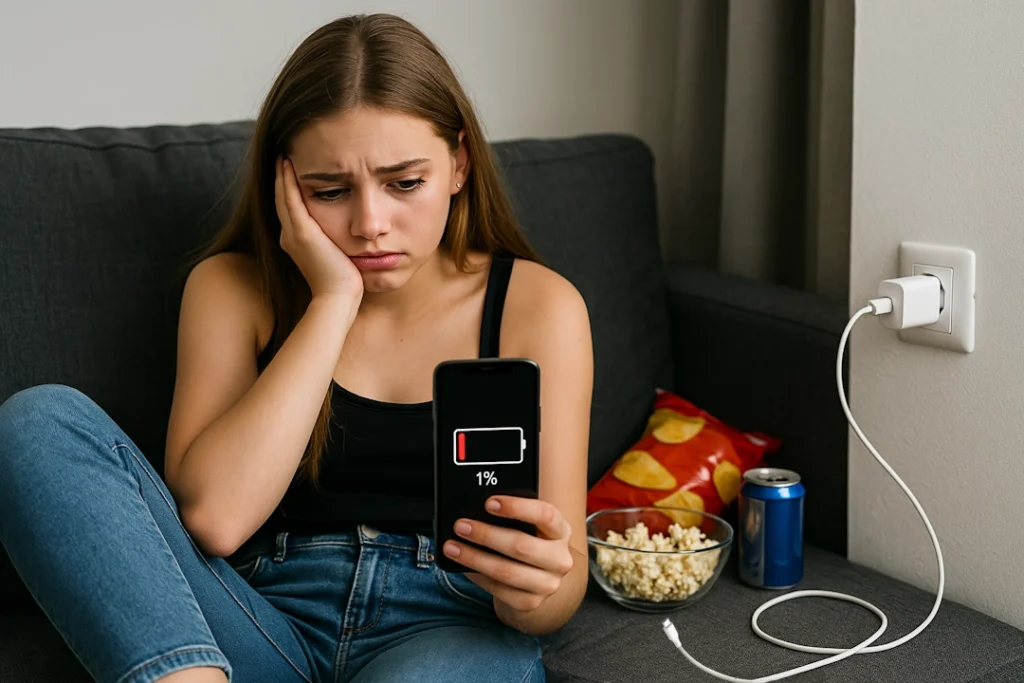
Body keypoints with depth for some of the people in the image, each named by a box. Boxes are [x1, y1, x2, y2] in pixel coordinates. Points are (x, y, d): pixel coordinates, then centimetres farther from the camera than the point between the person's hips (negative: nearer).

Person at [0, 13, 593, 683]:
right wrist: (334, 299, -12)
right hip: (265, 628, 4)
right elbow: (214, 516, -13)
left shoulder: (537, 305, 2)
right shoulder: (234, 288, 5)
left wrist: (536, 587, -26)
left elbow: (564, 584, 0)